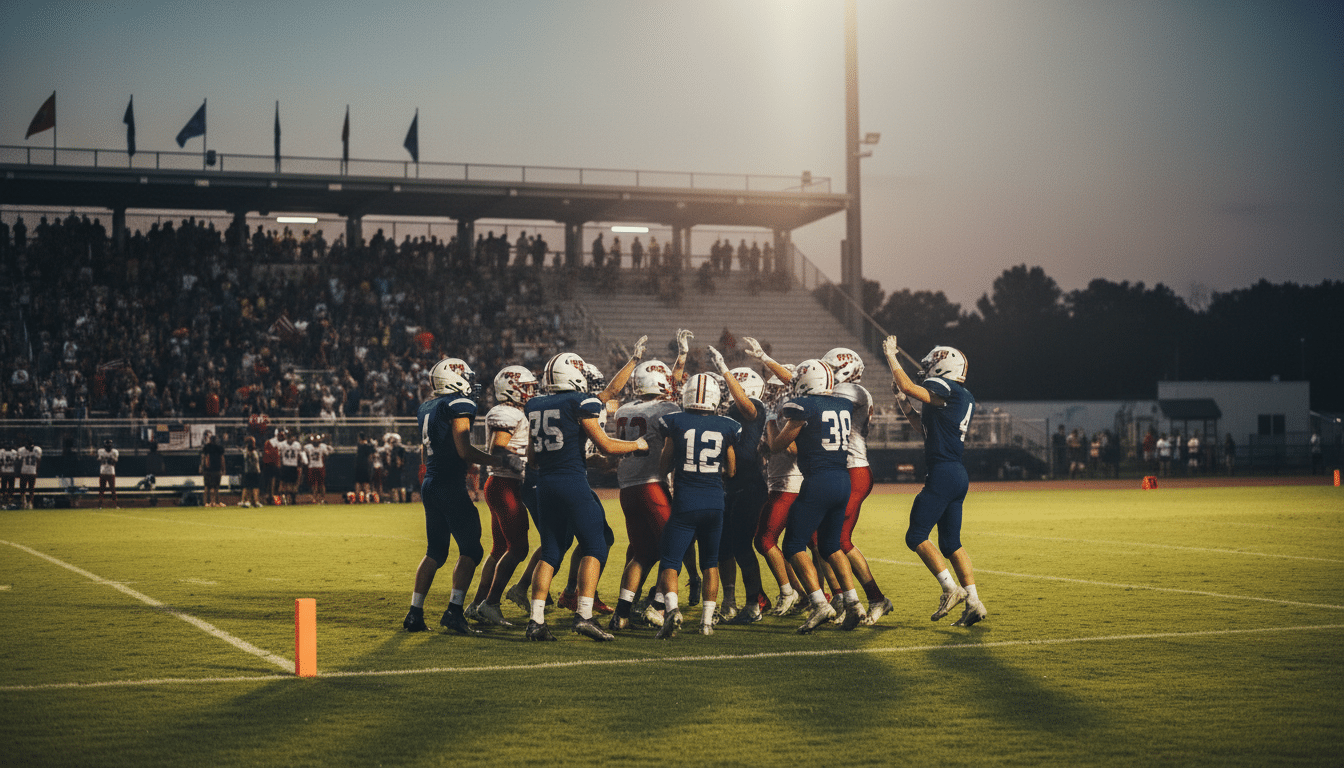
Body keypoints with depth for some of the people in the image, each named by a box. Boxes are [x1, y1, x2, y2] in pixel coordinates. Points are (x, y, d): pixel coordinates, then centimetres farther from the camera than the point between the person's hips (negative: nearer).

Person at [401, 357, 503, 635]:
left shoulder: (425, 408, 14)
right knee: (469, 550, -2)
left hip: (430, 485, 8)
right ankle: (454, 611, -11)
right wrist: (498, 461, -5)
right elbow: (464, 450, -16)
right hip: (451, 486, -8)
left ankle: (415, 614, 12)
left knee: (435, 552, 15)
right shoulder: (459, 405, -10)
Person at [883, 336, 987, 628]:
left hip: (943, 473, -10)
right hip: (958, 476, 10)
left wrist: (891, 355, -6)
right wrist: (902, 400, 22)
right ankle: (974, 602, 6)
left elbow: (908, 386, -19)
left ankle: (950, 589, -9)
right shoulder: (965, 398, 19)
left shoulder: (947, 390, -10)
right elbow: (922, 424, 28)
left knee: (916, 536, -5)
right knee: (951, 543, 11)